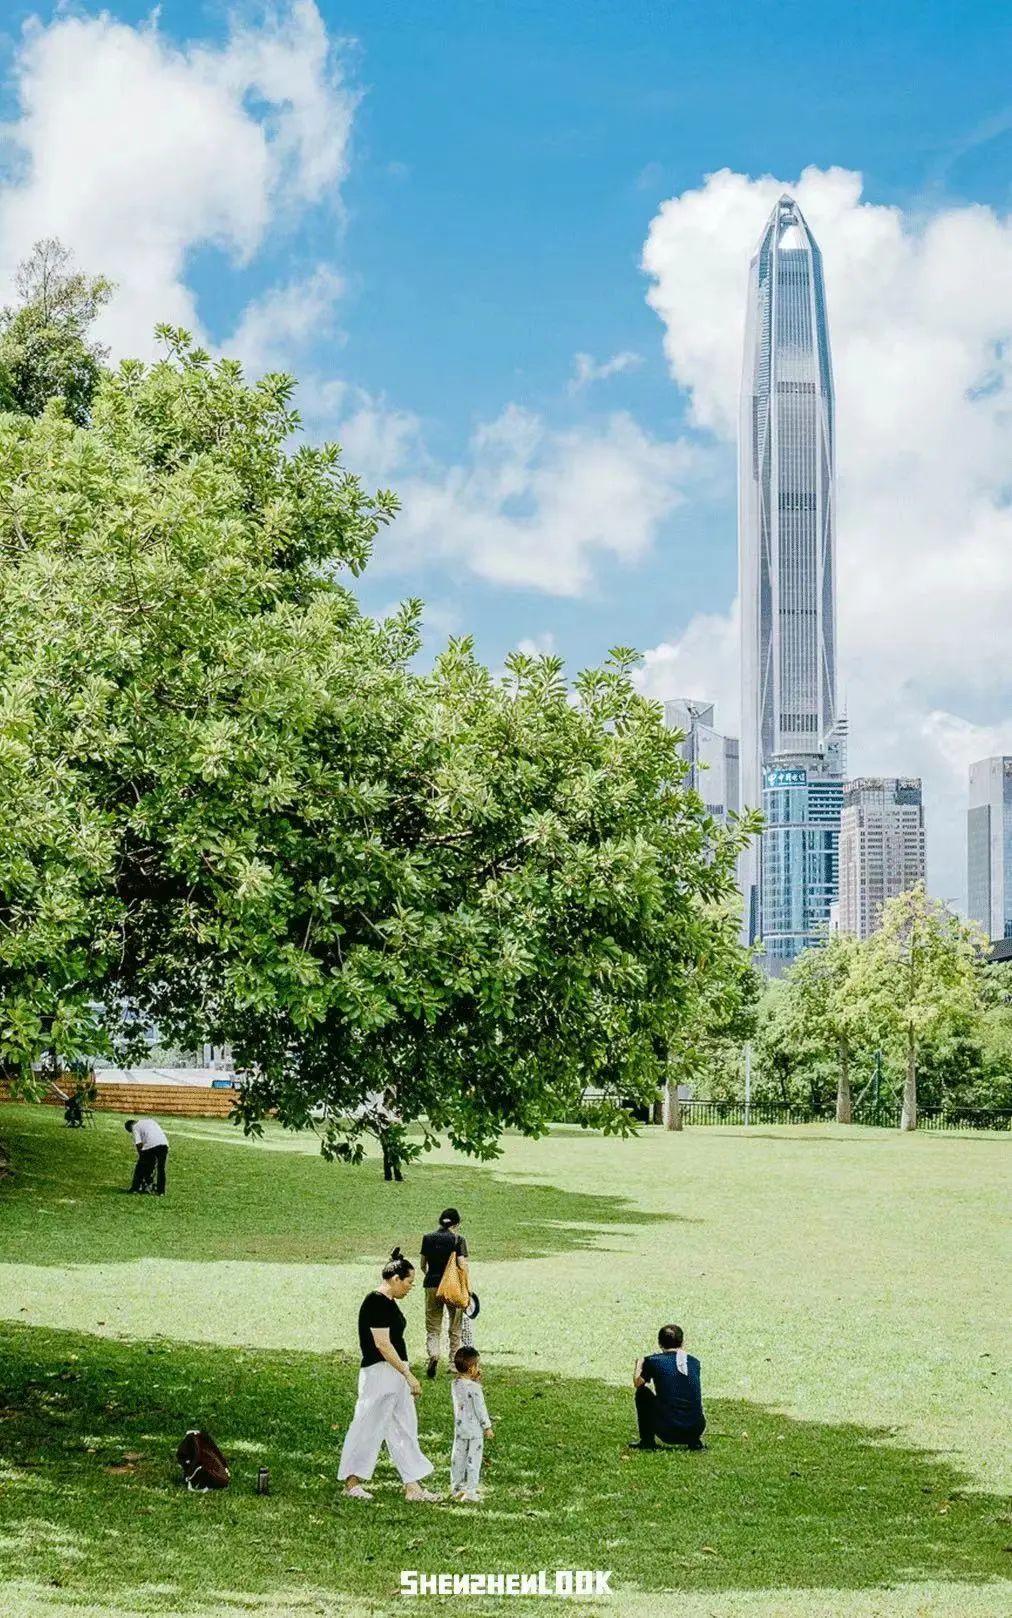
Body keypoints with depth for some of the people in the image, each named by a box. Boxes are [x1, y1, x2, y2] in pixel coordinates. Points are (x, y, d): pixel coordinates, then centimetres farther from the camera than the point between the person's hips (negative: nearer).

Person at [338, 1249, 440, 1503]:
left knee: (404, 1429, 10)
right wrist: (408, 1374, -19)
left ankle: (413, 1487, 14)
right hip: (380, 1373, -10)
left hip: (395, 1374, 10)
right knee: (369, 1427, 0)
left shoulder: (388, 1302, 13)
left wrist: (405, 1374, 21)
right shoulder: (377, 1303, -17)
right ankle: (352, 1482, 11)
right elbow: (382, 1344, -21)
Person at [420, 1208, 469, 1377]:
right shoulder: (457, 1239, -7)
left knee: (432, 1327, 7)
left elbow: (423, 1265, 11)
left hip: (431, 1286, 2)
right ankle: (454, 1364, 17)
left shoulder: (428, 1238, 3)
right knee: (455, 1328, 13)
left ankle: (433, 1353, -20)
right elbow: (462, 1266, -12)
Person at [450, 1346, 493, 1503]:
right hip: (475, 1429, -7)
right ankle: (470, 1492, 5)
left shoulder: (456, 1383, -1)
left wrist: (476, 1382, 3)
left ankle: (456, 1487, 27)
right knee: (473, 1460, 2)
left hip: (459, 1428, 7)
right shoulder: (474, 1388, -22)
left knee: (458, 1457, 16)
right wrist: (487, 1427, -7)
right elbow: (480, 1409, -17)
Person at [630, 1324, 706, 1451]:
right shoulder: (694, 1362, 10)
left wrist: (639, 1364, 37)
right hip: (695, 1430, 3)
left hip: (668, 1432, -3)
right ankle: (695, 1441, 15)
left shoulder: (654, 1361, -1)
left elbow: (637, 1383, 16)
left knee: (642, 1392, 21)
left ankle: (647, 1441, 21)